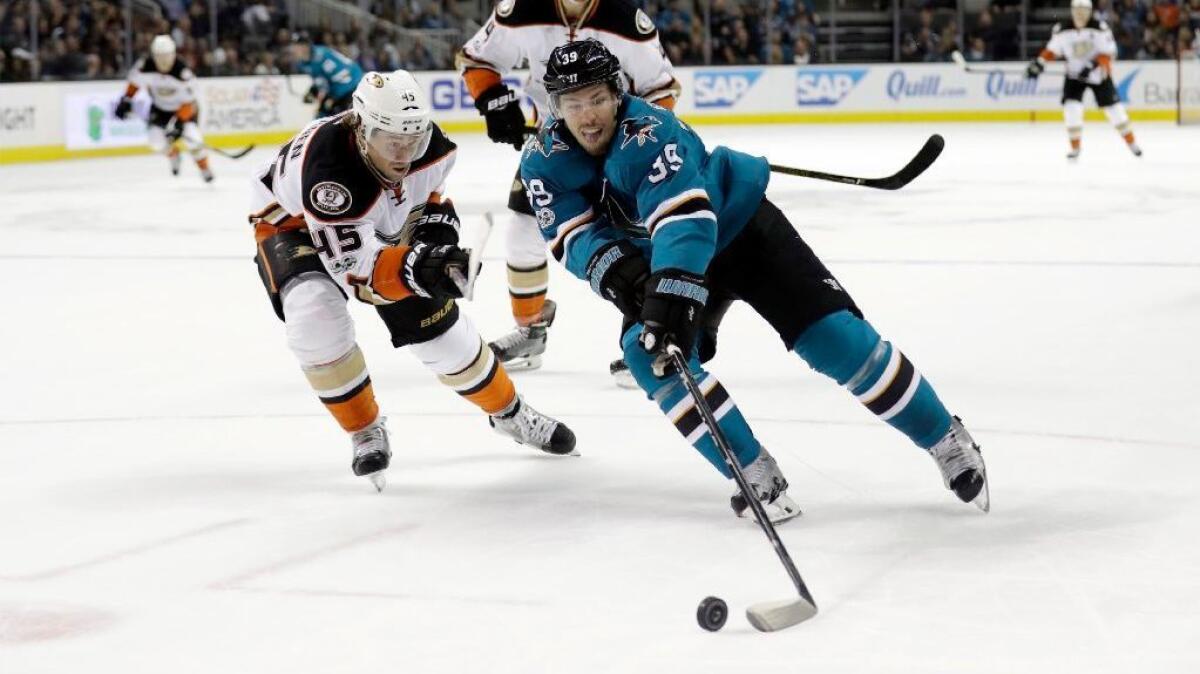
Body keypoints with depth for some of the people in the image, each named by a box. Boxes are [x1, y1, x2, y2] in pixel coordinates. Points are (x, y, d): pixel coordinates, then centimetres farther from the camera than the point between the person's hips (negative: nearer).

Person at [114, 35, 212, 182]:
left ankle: (205, 168, 6)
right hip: (160, 107, 3)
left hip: (183, 107, -3)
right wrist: (126, 100, -1)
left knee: (191, 137, -21)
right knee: (157, 141, -13)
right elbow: (135, 80, 0)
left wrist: (179, 123, -33)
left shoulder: (182, 72, -33)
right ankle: (173, 155, 24)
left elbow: (188, 102, -29)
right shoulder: (145, 66, -23)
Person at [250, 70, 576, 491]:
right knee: (316, 316, -32)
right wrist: (415, 267, -60)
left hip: (378, 227, 5)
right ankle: (365, 433, -10)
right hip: (292, 224, -5)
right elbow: (354, 265, -45)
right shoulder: (326, 169, -44)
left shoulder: (426, 143, -25)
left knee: (435, 320, 1)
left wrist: (437, 221, -16)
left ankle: (509, 412, 26)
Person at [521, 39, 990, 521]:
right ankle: (756, 475, -15)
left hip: (738, 225, -5)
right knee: (649, 353, -23)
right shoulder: (544, 163, -14)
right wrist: (612, 267, -39)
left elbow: (685, 217, -46)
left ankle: (944, 439, 3)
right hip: (659, 263, 5)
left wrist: (673, 292, -59)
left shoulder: (649, 133, -33)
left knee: (835, 336, -14)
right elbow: (573, 236, -18)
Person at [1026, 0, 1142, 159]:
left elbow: (1109, 52, -19)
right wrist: (1039, 62, -12)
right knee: (1071, 108, -16)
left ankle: (1131, 143, 21)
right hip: (1074, 75, 1)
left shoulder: (1100, 28, -18)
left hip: (1099, 74, -1)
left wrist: (1093, 65, -34)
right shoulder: (1062, 31, -11)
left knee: (1114, 108, 2)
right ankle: (1075, 147, -1)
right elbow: (1053, 49, 3)